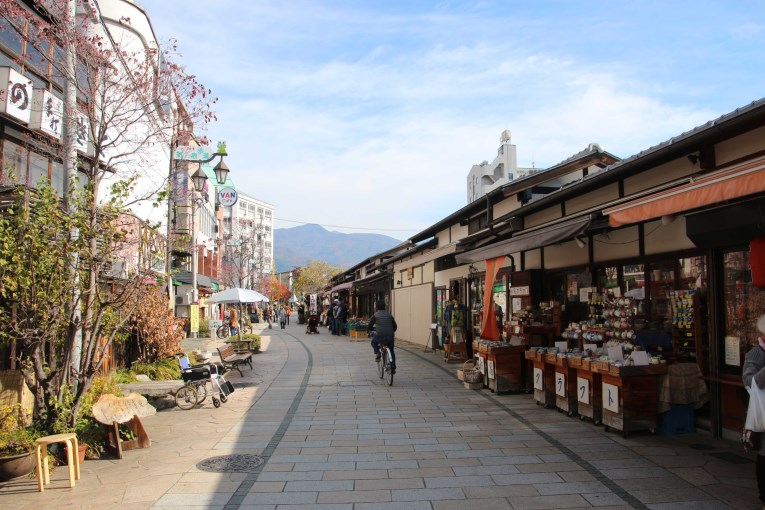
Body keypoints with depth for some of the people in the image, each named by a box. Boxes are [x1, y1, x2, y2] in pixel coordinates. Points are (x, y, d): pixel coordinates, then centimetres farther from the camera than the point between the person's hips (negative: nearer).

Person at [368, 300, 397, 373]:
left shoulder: (375, 315, 1)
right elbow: (395, 326, 13)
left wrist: (373, 328, 26)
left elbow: (369, 326, 4)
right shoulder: (389, 315, 11)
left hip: (379, 336, -3)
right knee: (391, 351, 24)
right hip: (390, 337, 3)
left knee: (373, 342, 31)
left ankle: (377, 353, 7)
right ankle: (393, 368, 20)